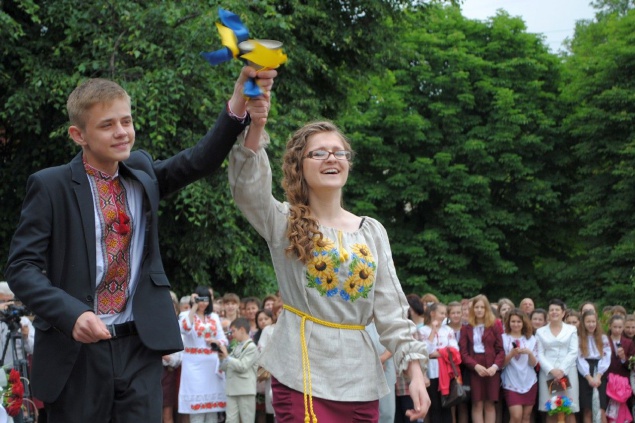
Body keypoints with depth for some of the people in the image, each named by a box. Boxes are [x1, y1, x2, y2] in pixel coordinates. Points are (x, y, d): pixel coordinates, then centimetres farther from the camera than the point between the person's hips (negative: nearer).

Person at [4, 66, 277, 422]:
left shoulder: (142, 172, 8)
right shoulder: (51, 186, -4)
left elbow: (200, 161, -8)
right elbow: (22, 267, -9)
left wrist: (239, 105, -26)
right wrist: (72, 314, -26)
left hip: (140, 346, 3)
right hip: (77, 349, -3)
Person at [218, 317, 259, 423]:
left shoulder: (251, 347, -6)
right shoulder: (236, 347, 16)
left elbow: (242, 366, -17)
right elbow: (224, 368, 19)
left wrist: (226, 356, -11)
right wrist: (221, 356, 3)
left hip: (245, 391, -7)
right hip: (232, 390, 7)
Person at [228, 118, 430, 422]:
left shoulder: (372, 232, 11)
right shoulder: (285, 223, 2)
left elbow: (391, 310, 9)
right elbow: (247, 188, -19)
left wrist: (415, 373, -1)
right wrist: (256, 126, -35)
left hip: (360, 377, 4)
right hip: (303, 374, -4)